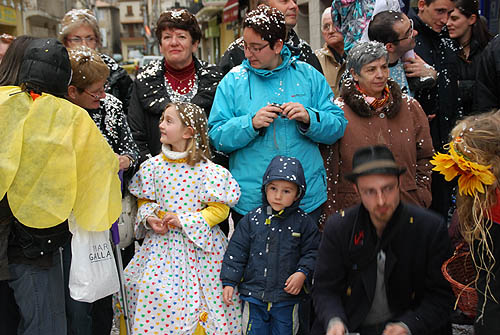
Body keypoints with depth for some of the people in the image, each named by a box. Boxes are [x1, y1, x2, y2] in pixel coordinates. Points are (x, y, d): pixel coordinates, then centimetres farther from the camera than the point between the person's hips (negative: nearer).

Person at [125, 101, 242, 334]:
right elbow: (145, 200, 13)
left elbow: (219, 208, -9)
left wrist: (184, 221, -16)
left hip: (197, 244, -3)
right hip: (161, 243, 4)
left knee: (193, 295, -1)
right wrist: (149, 218, -8)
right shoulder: (154, 165, 3)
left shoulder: (206, 169, -10)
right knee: (154, 294, 0)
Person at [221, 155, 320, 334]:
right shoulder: (251, 219, 0)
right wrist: (229, 282, -1)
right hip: (253, 296, 1)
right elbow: (236, 252, 2)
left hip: (287, 298, -1)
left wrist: (303, 273, -14)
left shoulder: (304, 222, -3)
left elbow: (312, 253, 2)